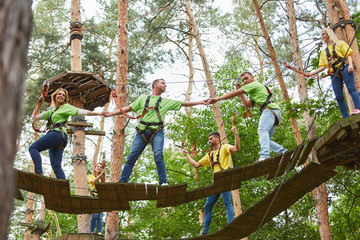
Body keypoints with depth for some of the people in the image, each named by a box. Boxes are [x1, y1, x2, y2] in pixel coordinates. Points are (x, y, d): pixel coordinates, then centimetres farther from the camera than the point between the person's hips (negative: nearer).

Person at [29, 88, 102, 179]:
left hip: (58, 133, -7)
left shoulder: (66, 107, 9)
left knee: (33, 148, -15)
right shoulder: (52, 111, 30)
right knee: (56, 166, -4)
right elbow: (36, 116, 34)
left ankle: (39, 173, -28)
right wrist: (39, 103, 25)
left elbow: (80, 112, -1)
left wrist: (98, 113, -10)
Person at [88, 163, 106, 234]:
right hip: (93, 197, -3)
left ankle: (99, 233, -13)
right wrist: (101, 174, -12)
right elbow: (93, 181, -6)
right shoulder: (91, 176, 16)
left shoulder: (102, 178, 23)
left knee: (100, 216, -8)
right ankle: (92, 232, -21)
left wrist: (103, 175, -8)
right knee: (95, 214, -20)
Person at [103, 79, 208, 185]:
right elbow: (128, 108, 22)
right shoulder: (143, 98, 23)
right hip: (142, 132, 1)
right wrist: (110, 113, 16)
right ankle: (122, 182, 0)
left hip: (157, 132, -1)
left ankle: (163, 182, -19)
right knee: (131, 157, -6)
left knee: (158, 156, -21)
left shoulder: (166, 102, 22)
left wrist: (201, 102, 13)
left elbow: (184, 103, 20)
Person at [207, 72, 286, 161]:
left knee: (262, 131, -30)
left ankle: (264, 156, -52)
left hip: (270, 109, -10)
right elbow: (247, 105, 38)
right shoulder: (255, 91, 37)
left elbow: (234, 93, 0)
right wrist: (240, 92, 29)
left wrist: (217, 99, 0)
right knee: (265, 140, 9)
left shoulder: (254, 84, 6)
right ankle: (285, 153, 1)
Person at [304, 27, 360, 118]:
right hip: (334, 73, 4)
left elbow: (348, 55, 5)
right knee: (339, 96, -5)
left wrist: (350, 65, -15)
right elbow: (323, 66, 19)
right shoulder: (324, 52, 26)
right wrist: (311, 73, 6)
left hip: (344, 68, -4)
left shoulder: (340, 43, 15)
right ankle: (345, 118, -7)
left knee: (351, 88, -21)